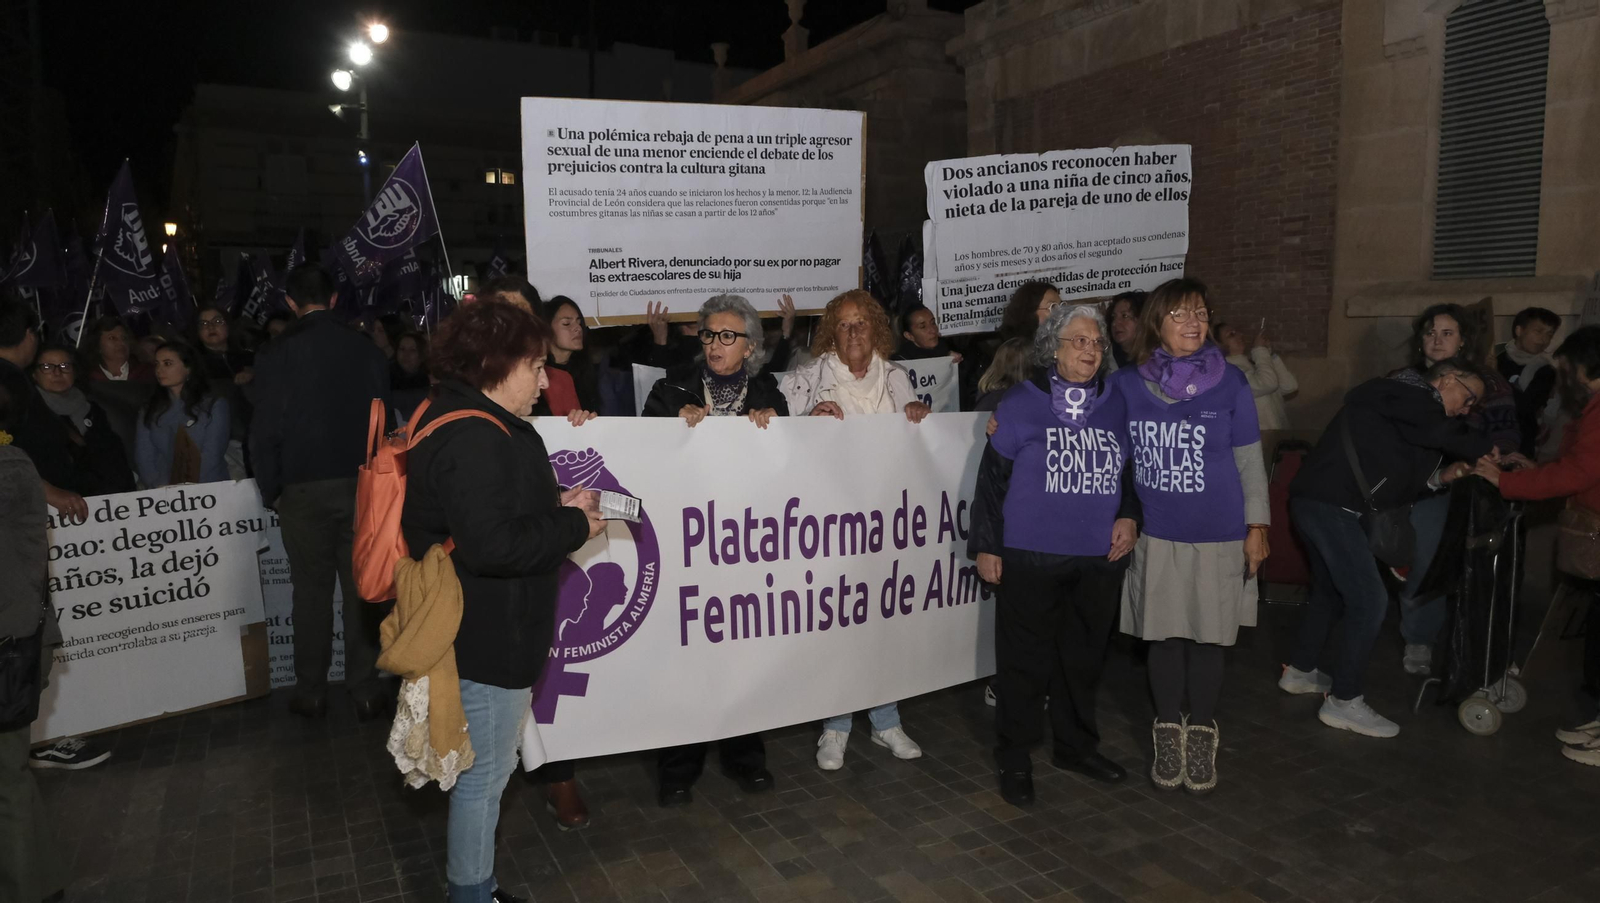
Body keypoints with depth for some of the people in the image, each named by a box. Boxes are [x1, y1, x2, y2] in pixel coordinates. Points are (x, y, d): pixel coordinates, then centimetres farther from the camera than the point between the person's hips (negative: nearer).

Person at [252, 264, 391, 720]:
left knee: (311, 591, 8)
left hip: (304, 489, -1)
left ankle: (311, 693, 17)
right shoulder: (367, 349, 0)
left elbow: (266, 430, -5)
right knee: (360, 589, 6)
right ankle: (365, 691, 11)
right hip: (361, 485, 2)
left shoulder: (279, 353, -5)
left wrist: (271, 491, 6)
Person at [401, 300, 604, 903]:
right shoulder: (472, 440, -23)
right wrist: (574, 526, -18)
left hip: (492, 628, 11)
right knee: (485, 775, 6)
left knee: (486, 769, 24)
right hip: (490, 636, -11)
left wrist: (554, 506, 5)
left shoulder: (469, 424, 11)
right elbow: (493, 544, -31)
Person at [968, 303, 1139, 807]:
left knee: (1084, 656, 16)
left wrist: (1128, 517, 1)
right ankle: (1014, 759, 17)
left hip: (1099, 559, 5)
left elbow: (1129, 474, 19)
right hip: (1031, 558, -4)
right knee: (1026, 659, 2)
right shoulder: (1021, 403, -4)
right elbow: (991, 477, -3)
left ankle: (1076, 745, 34)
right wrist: (985, 546, -6)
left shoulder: (1116, 406, 9)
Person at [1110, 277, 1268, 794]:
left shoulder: (1230, 384, -3)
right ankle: (1168, 736, 26)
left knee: (1207, 639, 8)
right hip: (1155, 537, 0)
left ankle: (1201, 737, 27)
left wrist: (1256, 526, 1)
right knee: (1164, 637, 8)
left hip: (1217, 537, 0)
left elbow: (1250, 461, 3)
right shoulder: (1126, 384, -2)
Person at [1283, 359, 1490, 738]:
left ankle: (1300, 671, 37)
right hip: (1330, 504, -11)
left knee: (1331, 590, 23)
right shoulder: (1409, 391, -6)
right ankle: (1344, 702, -1)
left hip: (1318, 501, 11)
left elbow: (1398, 480, 20)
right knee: (1370, 599, -8)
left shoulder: (1407, 406, 22)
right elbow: (1448, 434, -20)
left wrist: (1439, 476, 5)